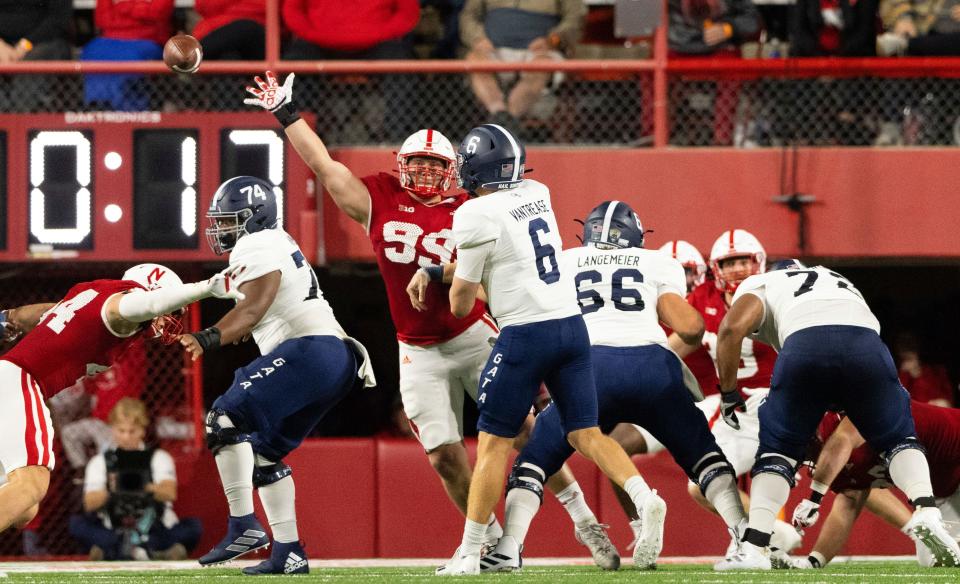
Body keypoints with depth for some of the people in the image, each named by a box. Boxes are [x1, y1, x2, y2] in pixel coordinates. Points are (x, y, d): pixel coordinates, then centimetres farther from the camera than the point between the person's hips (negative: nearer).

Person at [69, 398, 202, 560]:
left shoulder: (159, 457, 7)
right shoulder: (99, 462, 10)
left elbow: (170, 494, -13)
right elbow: (89, 504, -6)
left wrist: (146, 487, -35)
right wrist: (109, 491, -28)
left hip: (156, 532, -1)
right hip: (114, 533, 1)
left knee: (192, 526, -28)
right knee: (76, 523, -25)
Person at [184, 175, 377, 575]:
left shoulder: (259, 247, -6)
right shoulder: (277, 244, 25)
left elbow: (253, 309, -21)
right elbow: (255, 313, 24)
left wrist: (208, 339, -33)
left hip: (310, 352, -10)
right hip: (336, 361, 10)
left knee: (226, 418, -13)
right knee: (264, 451, 16)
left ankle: (244, 526, -19)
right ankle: (288, 554, 14)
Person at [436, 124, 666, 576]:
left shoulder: (478, 216, -10)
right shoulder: (537, 195, 12)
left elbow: (460, 304, -6)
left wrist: (459, 287, 17)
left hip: (525, 335, -6)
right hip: (571, 325, 6)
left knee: (494, 441, 2)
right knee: (586, 433, 6)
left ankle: (469, 553, 4)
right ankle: (644, 498, -17)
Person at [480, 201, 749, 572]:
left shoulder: (559, 265, 24)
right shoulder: (658, 265, 22)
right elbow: (689, 327, 11)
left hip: (591, 365, 0)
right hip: (652, 364, 0)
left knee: (534, 461, 12)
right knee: (704, 457, 15)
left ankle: (508, 548, -6)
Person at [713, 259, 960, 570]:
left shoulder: (760, 284, 33)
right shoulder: (840, 281, 45)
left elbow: (733, 327, 9)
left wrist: (728, 393, 21)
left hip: (804, 342, -2)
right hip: (865, 340, 2)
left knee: (776, 449, 15)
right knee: (897, 438, 22)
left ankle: (754, 546, 1)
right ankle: (926, 511, -2)